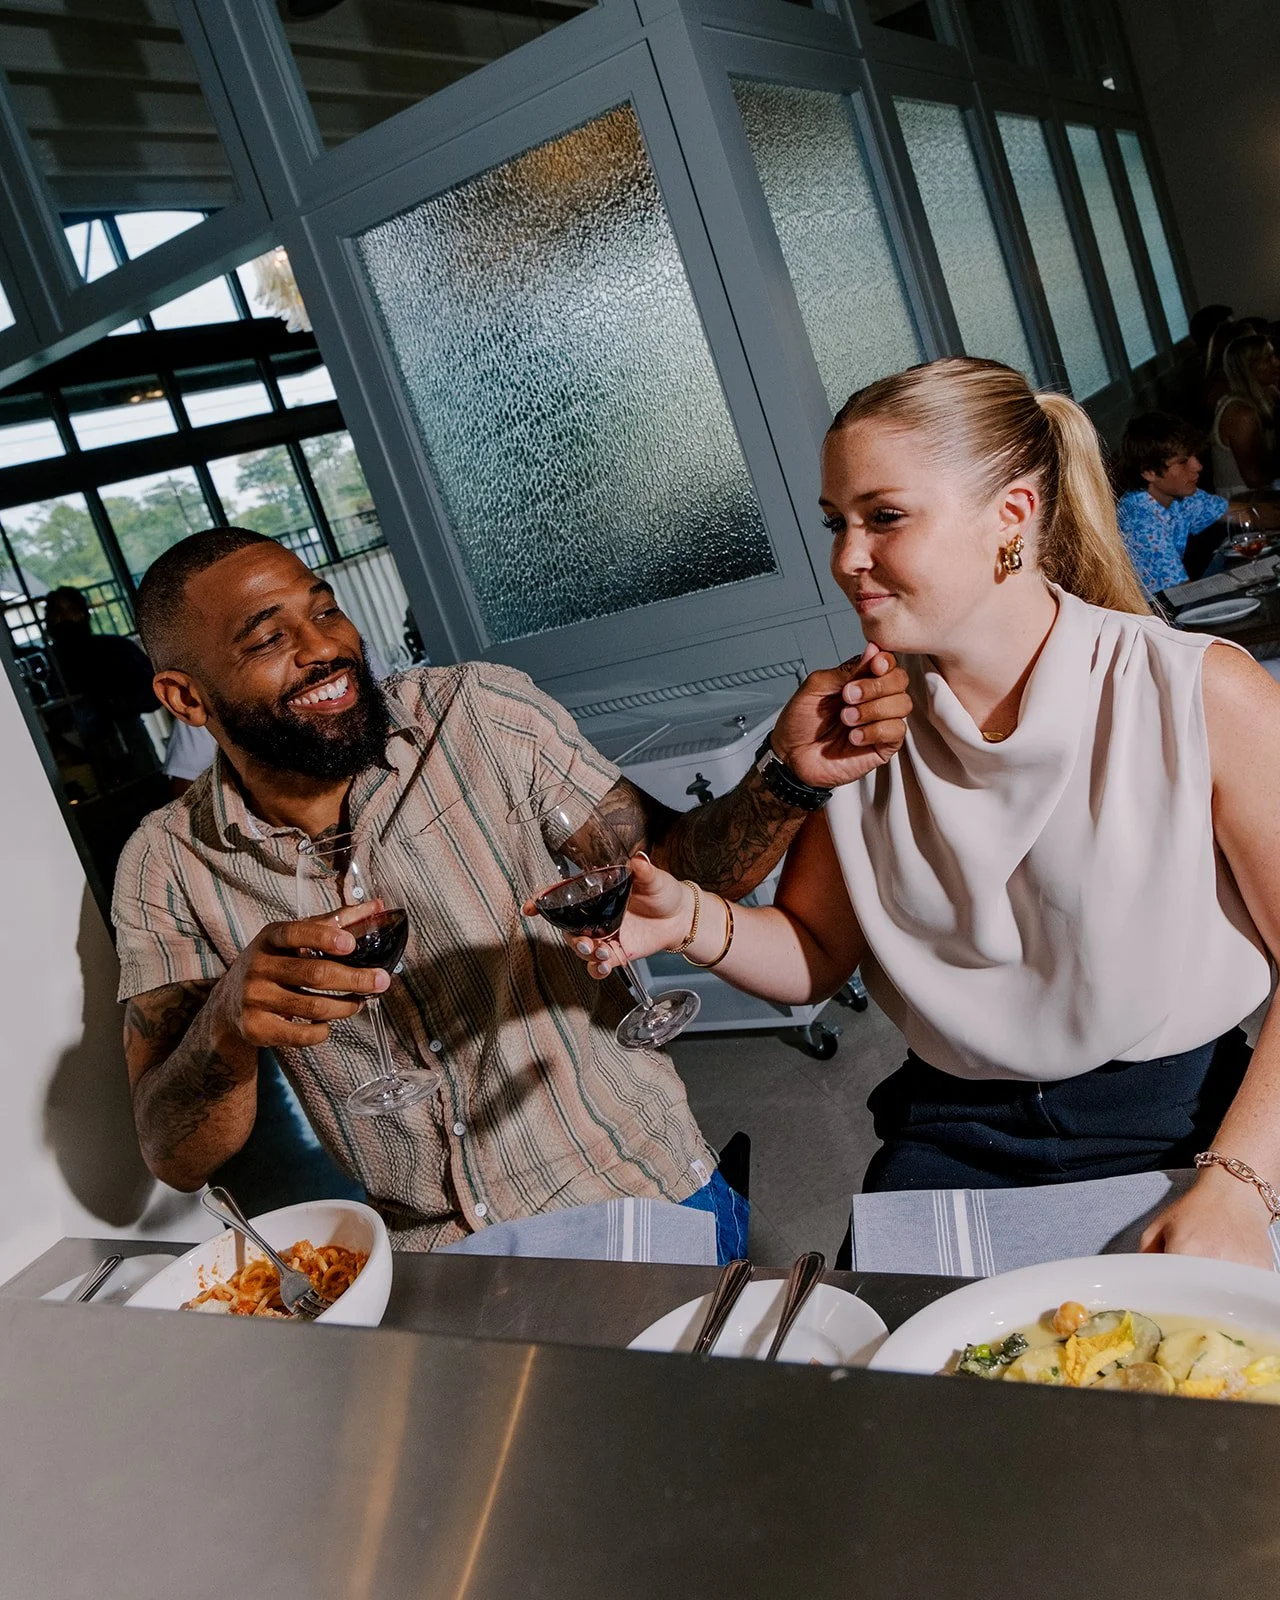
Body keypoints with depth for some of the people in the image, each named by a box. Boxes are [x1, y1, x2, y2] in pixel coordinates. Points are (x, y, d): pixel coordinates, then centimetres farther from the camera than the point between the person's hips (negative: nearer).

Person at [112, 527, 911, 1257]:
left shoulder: (484, 715, -5)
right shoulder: (168, 867, -3)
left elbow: (671, 867, -3)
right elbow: (175, 1158, -4)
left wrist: (787, 776, -22)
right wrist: (230, 1021, -25)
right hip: (430, 1254, 0)